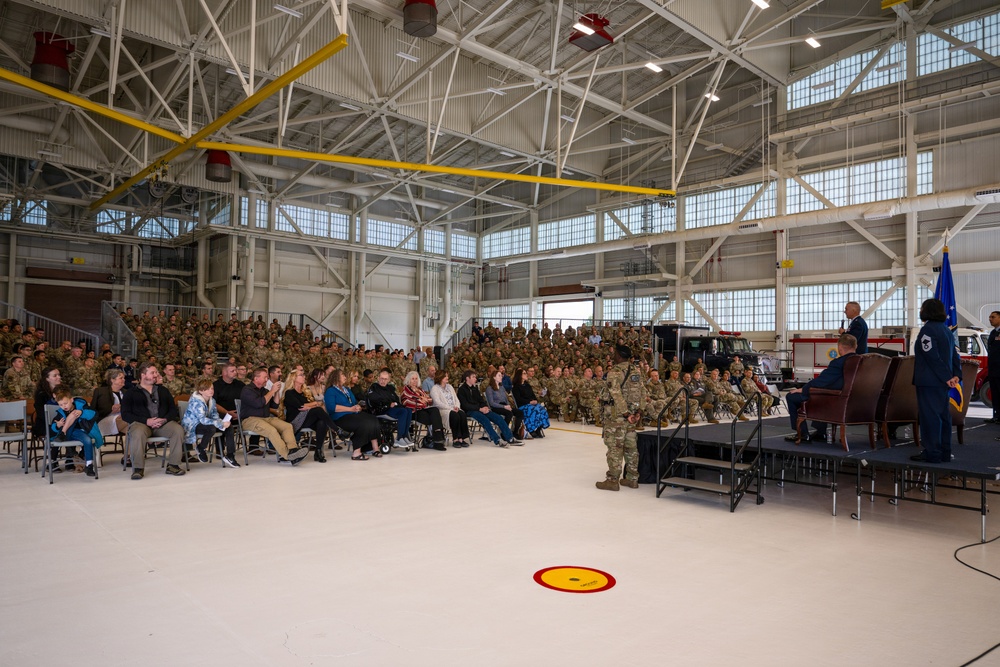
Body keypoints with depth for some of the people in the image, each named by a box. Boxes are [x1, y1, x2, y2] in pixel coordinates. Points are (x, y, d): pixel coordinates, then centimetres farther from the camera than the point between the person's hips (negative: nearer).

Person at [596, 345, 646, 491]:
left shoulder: (615, 372, -14)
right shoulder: (636, 372, 8)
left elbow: (617, 395, -21)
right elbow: (643, 392, 8)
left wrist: (625, 413, -18)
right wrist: (639, 411, 9)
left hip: (616, 414, -7)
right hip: (632, 413, 7)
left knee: (615, 446, -2)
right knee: (630, 445, 13)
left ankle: (613, 480, 3)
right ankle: (632, 478, 20)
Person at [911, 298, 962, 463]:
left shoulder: (927, 329, -13)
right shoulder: (946, 330, 15)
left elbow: (932, 357, -20)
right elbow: (955, 356, 12)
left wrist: (947, 377, -16)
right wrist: (956, 375, 5)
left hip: (929, 381, -9)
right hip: (942, 382, 9)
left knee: (929, 416, -5)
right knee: (943, 416, 13)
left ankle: (932, 453, -2)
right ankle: (944, 453, 19)